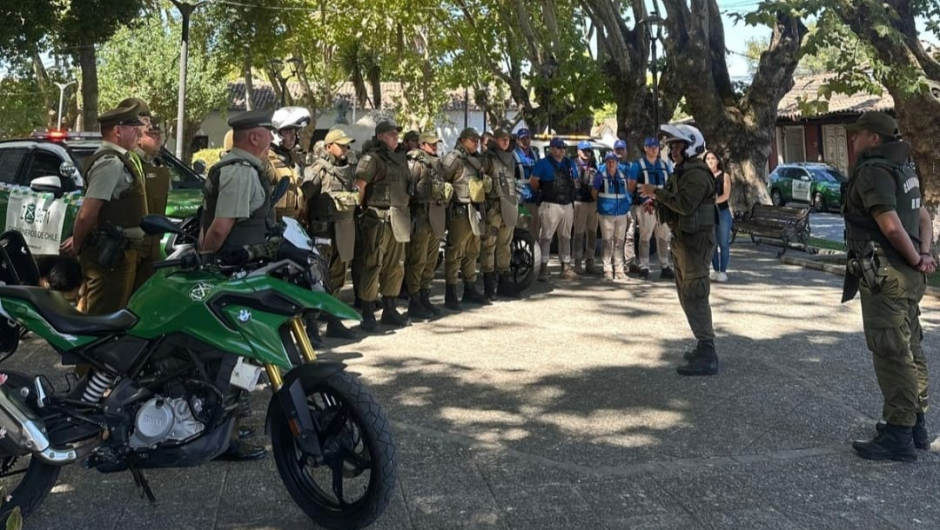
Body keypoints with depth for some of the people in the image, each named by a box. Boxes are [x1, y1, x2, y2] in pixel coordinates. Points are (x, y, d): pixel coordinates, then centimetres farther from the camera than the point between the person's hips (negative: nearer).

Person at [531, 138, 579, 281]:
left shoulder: (570, 164, 15)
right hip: (551, 205, -6)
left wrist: (569, 194, 14)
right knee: (546, 237, -8)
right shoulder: (543, 164, -4)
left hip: (567, 205, 6)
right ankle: (543, 268, -6)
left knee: (565, 237, 12)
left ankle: (566, 267, 19)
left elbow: (574, 181, 24)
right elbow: (533, 182, -4)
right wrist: (543, 193, 6)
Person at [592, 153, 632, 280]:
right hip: (606, 213, -4)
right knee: (607, 242, -3)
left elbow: (628, 191, 18)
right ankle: (607, 270, 2)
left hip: (622, 213, 4)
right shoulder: (600, 176, -3)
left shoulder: (623, 176, 9)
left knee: (619, 242, 7)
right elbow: (594, 192, 3)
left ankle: (619, 270, 12)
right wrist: (602, 203, 3)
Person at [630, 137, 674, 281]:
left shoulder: (664, 165, 15)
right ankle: (644, 268, 3)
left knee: (663, 237, 8)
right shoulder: (638, 165, 0)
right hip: (645, 206, -5)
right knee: (645, 237, -2)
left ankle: (665, 267, 15)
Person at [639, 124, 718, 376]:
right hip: (683, 240, 11)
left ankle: (707, 357, -13)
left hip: (696, 241, -11)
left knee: (695, 296, -13)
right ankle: (705, 346, 26)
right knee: (687, 294, 16)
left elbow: (685, 204, -28)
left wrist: (657, 192, -22)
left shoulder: (697, 174, -17)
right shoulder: (683, 172, 17)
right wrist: (656, 201, 6)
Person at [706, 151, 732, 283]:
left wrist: (714, 201, -24)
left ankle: (723, 271, 2)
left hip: (723, 212, -2)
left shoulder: (724, 176, 2)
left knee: (723, 243, -1)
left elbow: (726, 195, -8)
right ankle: (715, 270, 13)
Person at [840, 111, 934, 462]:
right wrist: (924, 255, 4)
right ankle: (916, 424, 27)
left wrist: (915, 260, -11)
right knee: (910, 350, 16)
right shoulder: (902, 169, 16)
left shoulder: (872, 171, -15)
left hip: (885, 275, -10)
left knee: (891, 354, -5)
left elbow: (891, 225, -24)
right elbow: (923, 217, 17)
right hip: (906, 274, 10)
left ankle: (898, 437, 0)